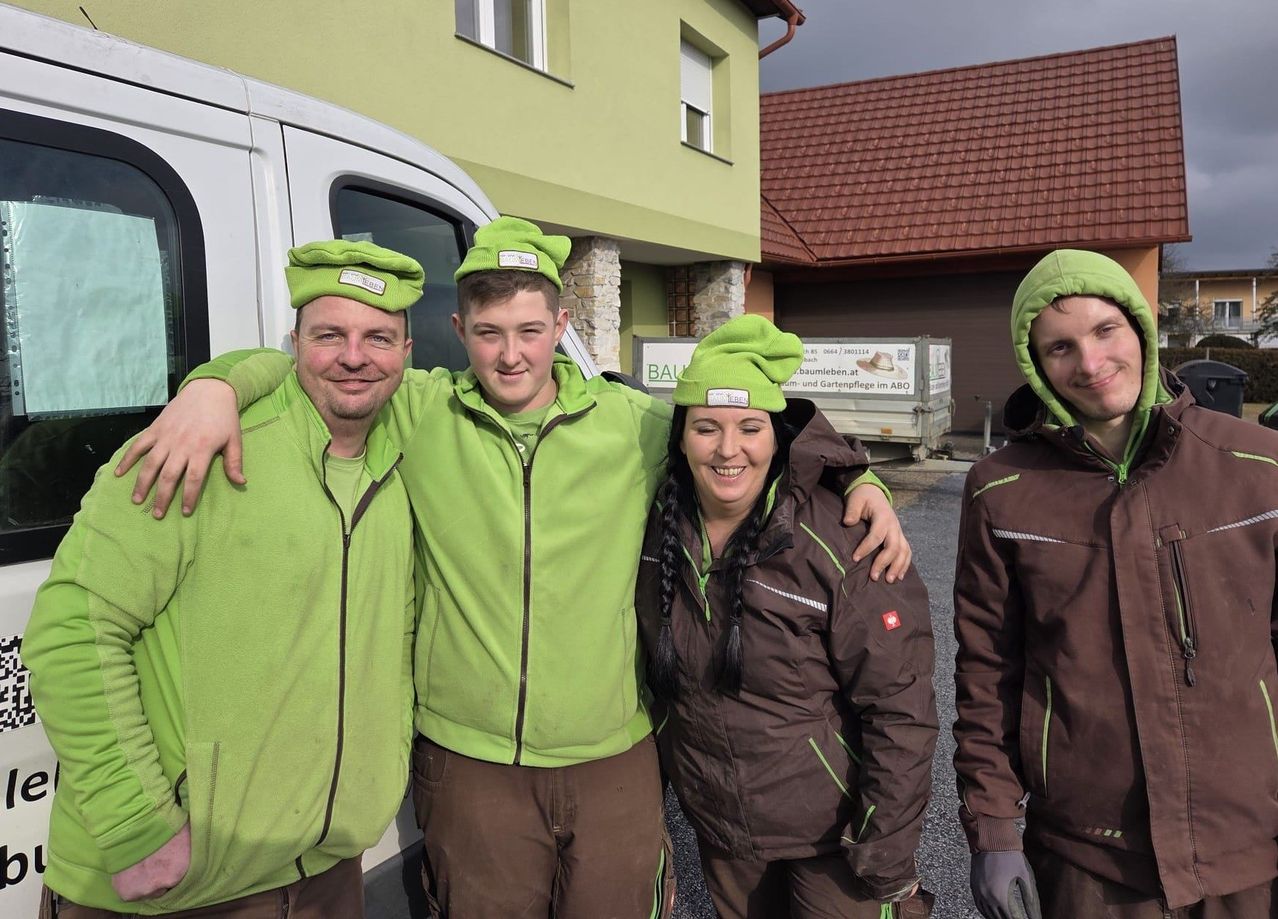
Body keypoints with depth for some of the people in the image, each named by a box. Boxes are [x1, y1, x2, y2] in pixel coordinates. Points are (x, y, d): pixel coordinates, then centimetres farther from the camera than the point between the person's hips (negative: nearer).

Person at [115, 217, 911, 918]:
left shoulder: (635, 423, -3)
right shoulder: (419, 415, -5)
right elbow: (293, 365, 2)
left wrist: (860, 480, -3)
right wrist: (212, 387, -19)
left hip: (613, 762, 1)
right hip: (469, 761, 0)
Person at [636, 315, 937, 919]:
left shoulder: (841, 546, -24)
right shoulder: (659, 527, -10)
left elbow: (900, 711, -19)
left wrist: (887, 861, -16)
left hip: (831, 832, -4)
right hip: (715, 824, 5)